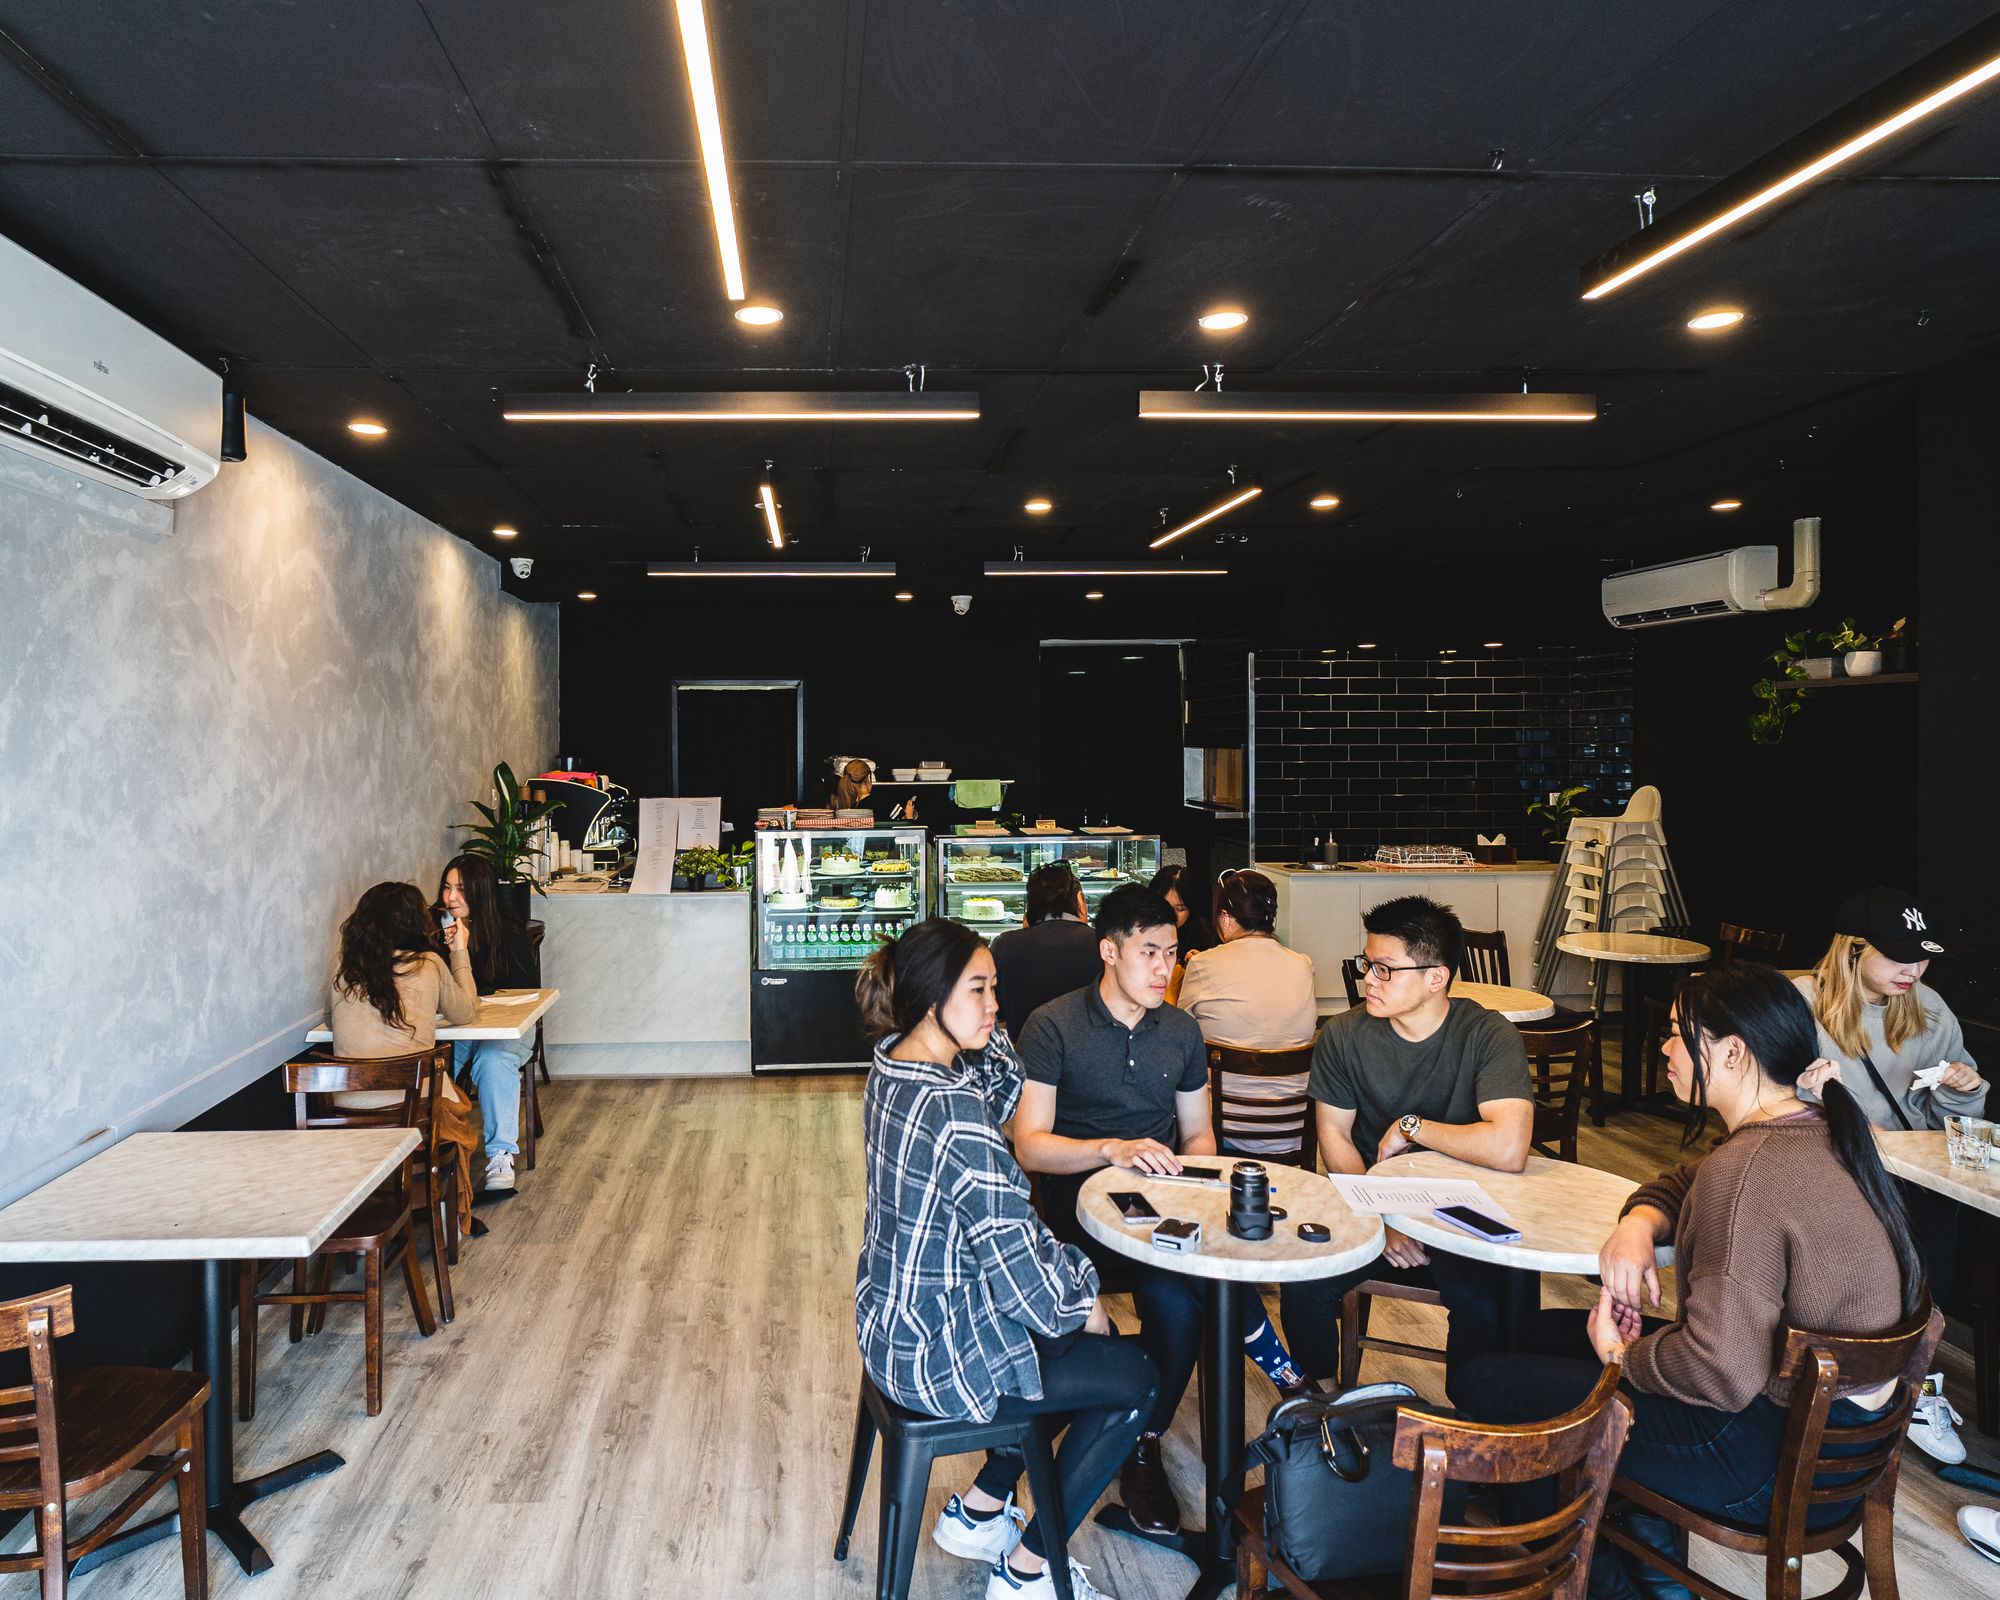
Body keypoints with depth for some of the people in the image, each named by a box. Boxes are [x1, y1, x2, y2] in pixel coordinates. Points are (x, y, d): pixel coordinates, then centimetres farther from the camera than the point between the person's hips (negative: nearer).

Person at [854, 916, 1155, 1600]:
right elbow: (1022, 1275, -26)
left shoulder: (891, 1066, -4)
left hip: (891, 1321, 9)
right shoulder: (954, 1112, -31)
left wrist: (983, 1025, -4)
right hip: (937, 1354, -9)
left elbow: (1002, 1096, 11)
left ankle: (977, 1513, 35)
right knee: (1136, 1377, 9)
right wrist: (1083, 1311, -6)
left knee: (1080, 1334, 25)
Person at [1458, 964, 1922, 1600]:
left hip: (1774, 1459, -10)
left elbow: (1721, 1372, -33)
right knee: (1544, 1331, 20)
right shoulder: (1821, 1130, 3)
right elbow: (1682, 1186, 20)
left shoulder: (1748, 1170, -29)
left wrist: (1622, 1353, -14)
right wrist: (1638, 1223, -2)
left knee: (1484, 1385, -3)